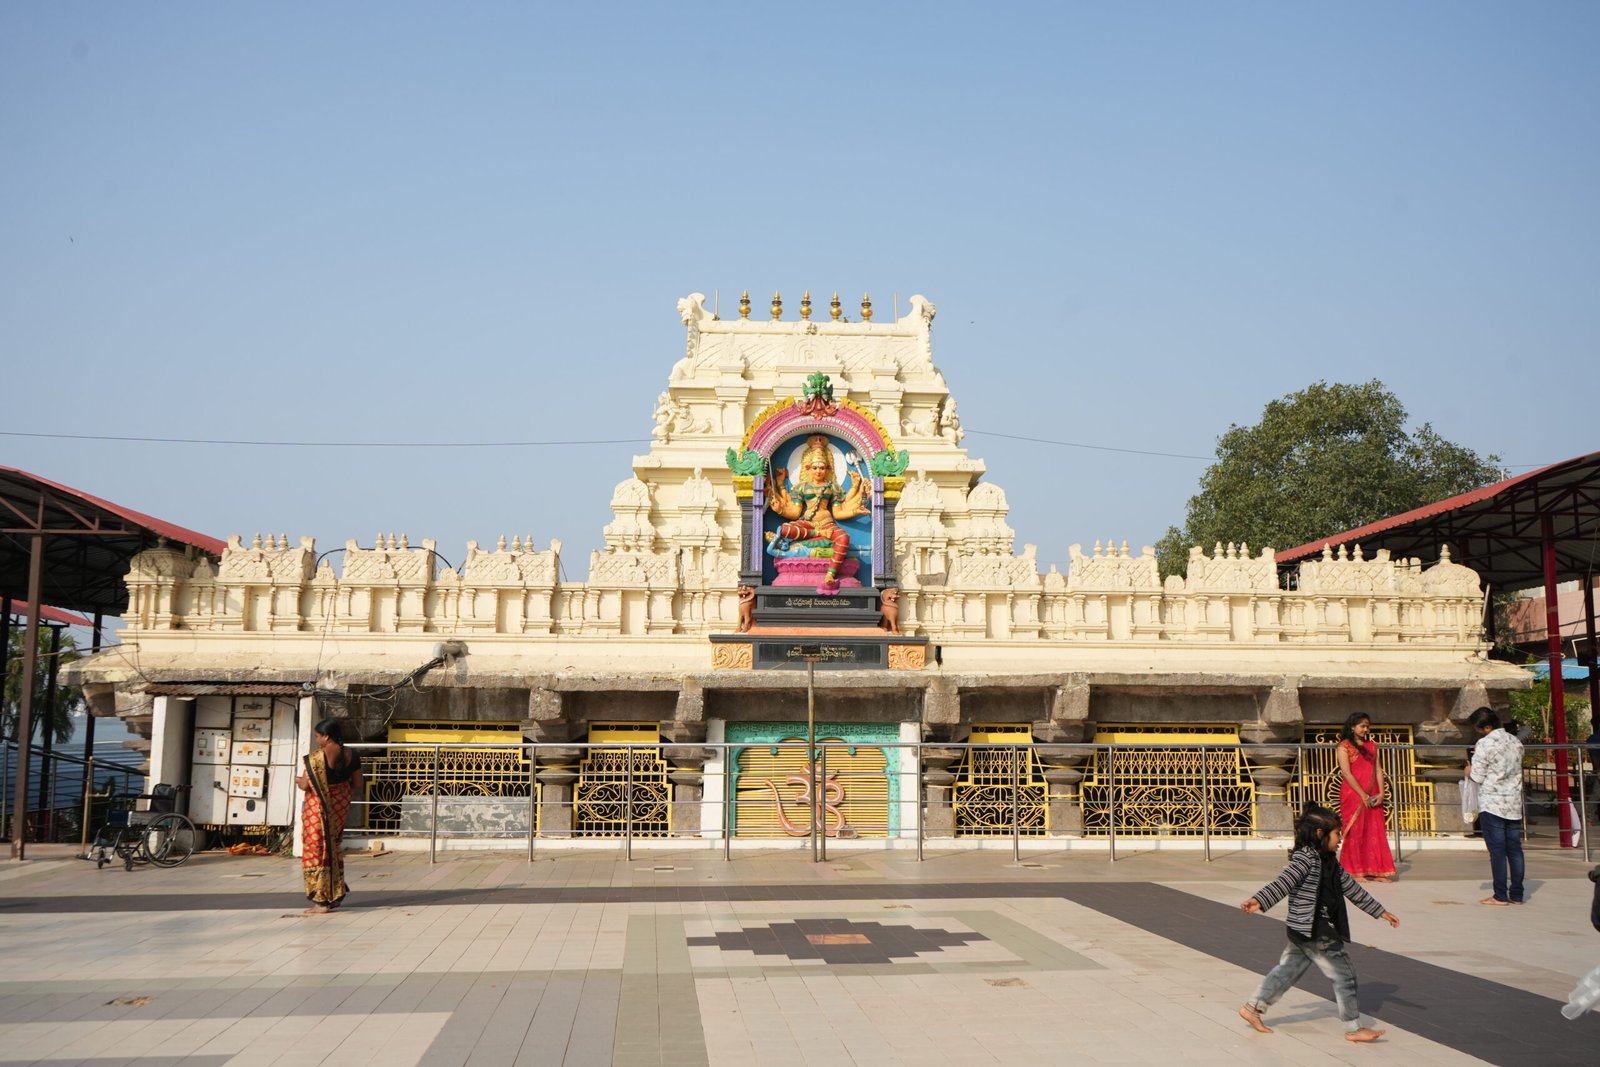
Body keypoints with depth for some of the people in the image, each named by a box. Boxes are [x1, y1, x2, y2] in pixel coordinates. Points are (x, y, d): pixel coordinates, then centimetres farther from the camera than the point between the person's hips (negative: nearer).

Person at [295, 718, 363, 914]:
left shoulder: (316, 757, -20)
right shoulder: (352, 755, -3)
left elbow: (305, 785, -16)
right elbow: (357, 784, 4)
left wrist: (298, 780, 6)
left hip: (319, 808, -6)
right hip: (340, 807, 6)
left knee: (318, 850, 4)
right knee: (334, 848, 19)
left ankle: (323, 902, 8)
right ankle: (336, 892, 23)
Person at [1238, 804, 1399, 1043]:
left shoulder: (1329, 862, 14)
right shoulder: (1306, 857, -16)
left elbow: (1351, 888, 21)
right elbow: (1284, 881, -28)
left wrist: (1380, 912, 25)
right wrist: (1260, 901, -40)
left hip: (1303, 933, 10)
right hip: (1313, 931, -10)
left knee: (1287, 970, 14)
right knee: (1344, 973, -1)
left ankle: (1252, 1008, 19)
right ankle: (1354, 1028, 9)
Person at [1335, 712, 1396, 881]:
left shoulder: (1372, 745, 14)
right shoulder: (1344, 746, -4)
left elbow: (1378, 769, 9)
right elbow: (1346, 773, -11)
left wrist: (1381, 793, -4)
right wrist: (1362, 795, -16)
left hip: (1372, 797, 6)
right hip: (1353, 795, -6)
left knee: (1375, 832, 4)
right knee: (1355, 832, -3)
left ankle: (1375, 872, 8)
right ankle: (1356, 872, 1)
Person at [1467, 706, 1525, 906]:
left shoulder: (1485, 744, -13)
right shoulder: (1515, 742, 8)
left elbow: (1477, 777, -12)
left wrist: (1470, 770, 10)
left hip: (1491, 805, -6)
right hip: (1514, 804, 6)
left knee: (1497, 851, -2)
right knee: (1514, 849, 9)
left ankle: (1500, 896, 0)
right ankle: (1516, 894, 13)